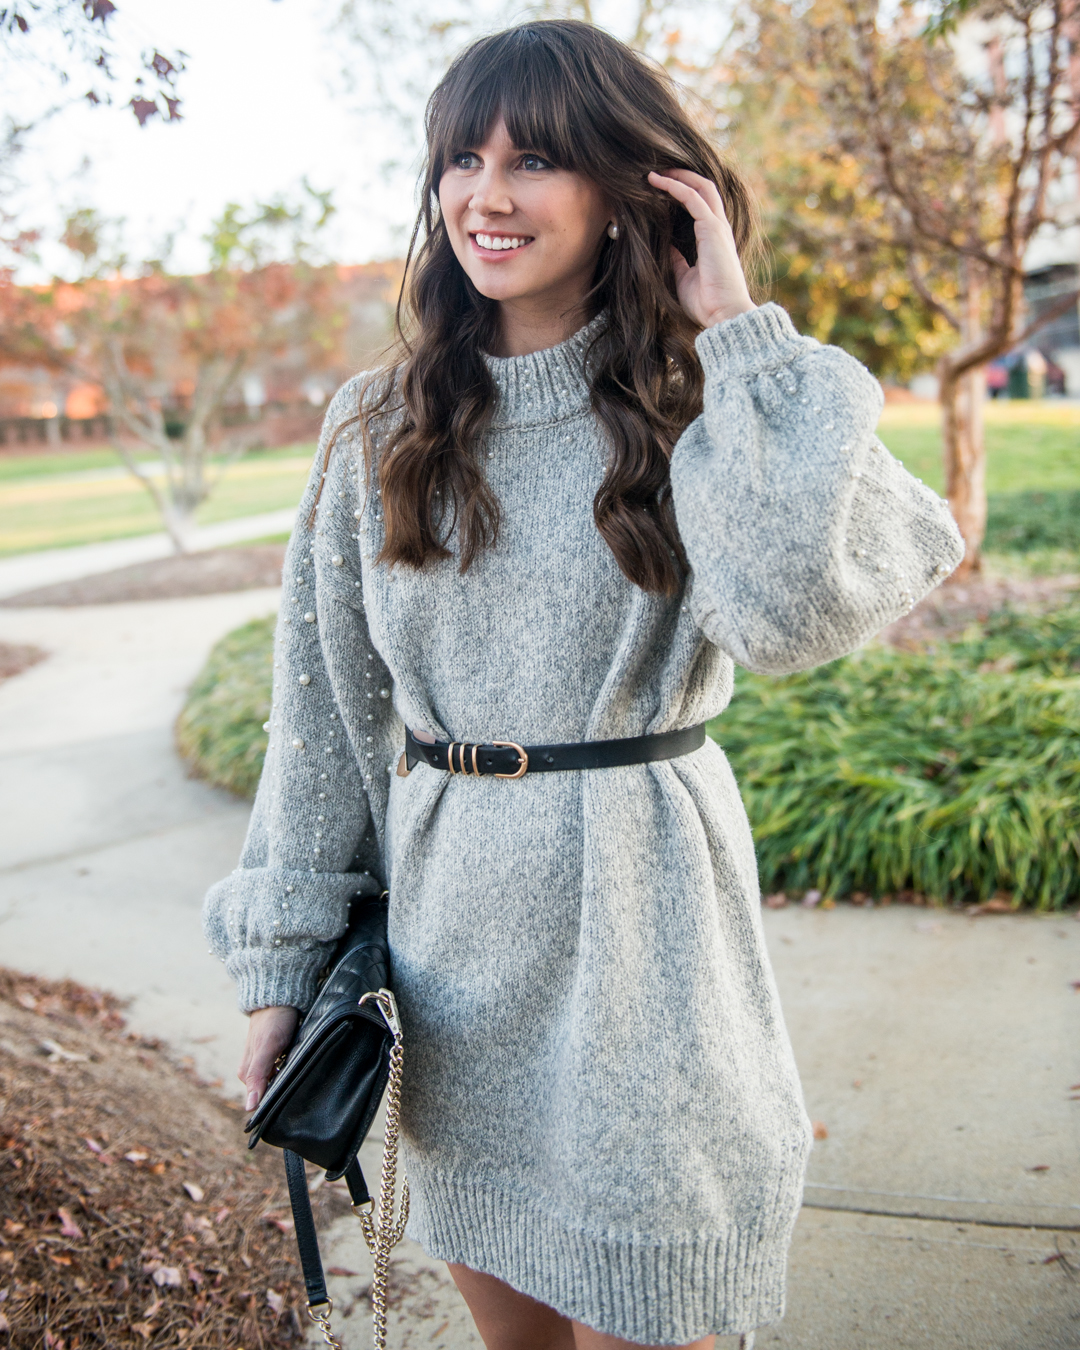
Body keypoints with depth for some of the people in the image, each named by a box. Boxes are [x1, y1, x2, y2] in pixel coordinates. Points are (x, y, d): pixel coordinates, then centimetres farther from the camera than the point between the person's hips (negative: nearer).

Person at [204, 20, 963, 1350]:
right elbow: (325, 709, 5)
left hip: (635, 920, -3)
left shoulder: (697, 403, -6)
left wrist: (738, 335, -18)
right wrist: (280, 964, 4)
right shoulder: (383, 428, 2)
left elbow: (796, 605, -28)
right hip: (450, 920, 3)